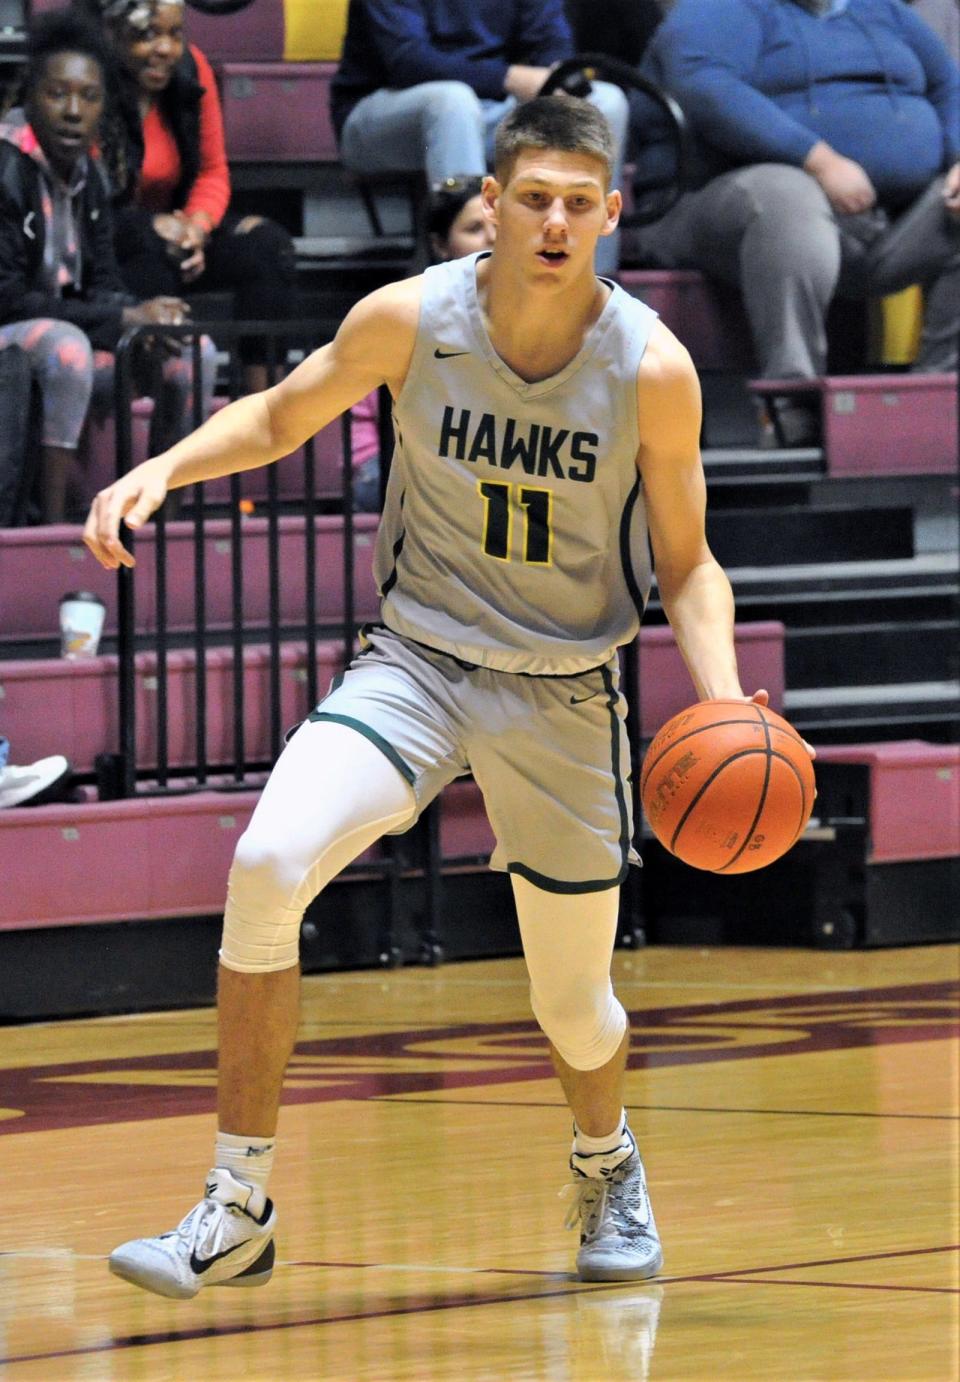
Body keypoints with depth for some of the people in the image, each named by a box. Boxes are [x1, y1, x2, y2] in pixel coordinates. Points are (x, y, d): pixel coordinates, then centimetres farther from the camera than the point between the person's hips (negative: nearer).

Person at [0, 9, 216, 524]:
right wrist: (124, 320, -22)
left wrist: (146, 317, -14)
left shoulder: (88, 173, 7)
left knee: (194, 351, 0)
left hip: (64, 332, 9)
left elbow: (101, 287, 10)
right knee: (66, 346, -37)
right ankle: (53, 525, -35)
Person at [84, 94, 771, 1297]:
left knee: (573, 1004, 9)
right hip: (416, 658, 0)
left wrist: (723, 698, -19)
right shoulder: (410, 320, -12)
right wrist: (166, 466, -11)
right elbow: (281, 418, 7)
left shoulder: (652, 369, -14)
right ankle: (238, 1212, -18)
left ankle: (606, 1161, 48)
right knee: (268, 865, -26)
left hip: (563, 694, 0)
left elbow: (686, 563, -3)